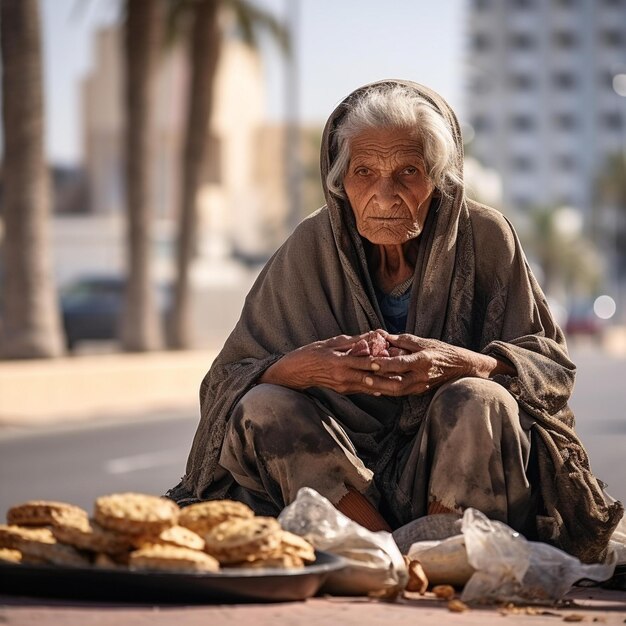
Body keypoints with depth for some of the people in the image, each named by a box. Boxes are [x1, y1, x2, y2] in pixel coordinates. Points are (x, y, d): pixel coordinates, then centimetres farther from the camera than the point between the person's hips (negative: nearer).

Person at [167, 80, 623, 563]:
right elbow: (227, 384, -4)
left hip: (457, 478, -2)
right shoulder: (312, 247, -4)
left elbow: (553, 365, -5)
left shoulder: (485, 238, -7)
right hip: (341, 475, 2)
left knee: (479, 402, -31)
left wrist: (466, 365, -26)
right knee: (263, 407, -24)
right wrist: (296, 369, -28)